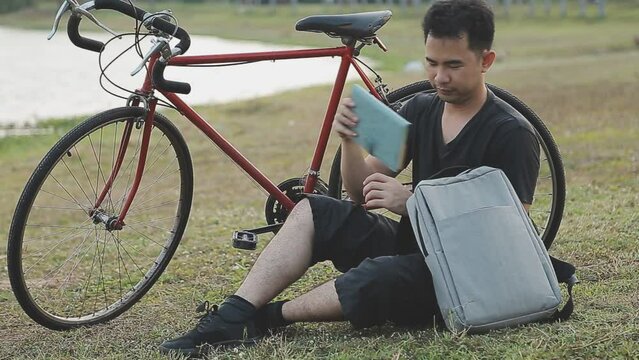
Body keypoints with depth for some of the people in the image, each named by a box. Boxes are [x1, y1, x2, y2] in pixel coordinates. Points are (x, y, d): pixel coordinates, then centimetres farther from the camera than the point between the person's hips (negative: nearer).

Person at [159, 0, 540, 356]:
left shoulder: (512, 134, -14)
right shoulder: (420, 110, 7)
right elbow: (362, 193, 7)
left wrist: (411, 202, -25)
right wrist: (350, 140, -15)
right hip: (408, 246, 7)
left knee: (370, 281, -35)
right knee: (312, 211, -9)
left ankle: (268, 317, -10)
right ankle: (231, 319, -19)